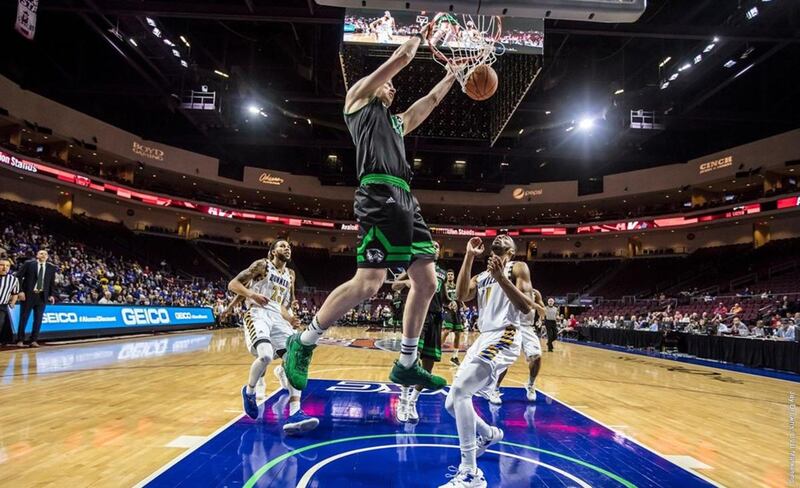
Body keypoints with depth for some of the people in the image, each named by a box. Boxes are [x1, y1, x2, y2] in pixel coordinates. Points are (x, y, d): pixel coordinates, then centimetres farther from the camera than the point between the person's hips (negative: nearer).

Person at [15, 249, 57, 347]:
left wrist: (51, 295, 0)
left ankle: (34, 340, 9)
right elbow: (18, 276, -1)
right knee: (24, 318, 4)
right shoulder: (28, 264, 0)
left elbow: (52, 282, 10)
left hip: (42, 296, 2)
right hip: (28, 294, -2)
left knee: (38, 319, 2)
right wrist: (20, 291, -9)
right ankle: (20, 340, 12)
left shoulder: (51, 267, 8)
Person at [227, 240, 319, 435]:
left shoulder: (290, 275, 21)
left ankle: (295, 414, -17)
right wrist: (252, 295, -19)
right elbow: (233, 284, -2)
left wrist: (289, 318, 10)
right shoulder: (262, 265, 3)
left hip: (277, 317, 7)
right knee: (265, 355, -31)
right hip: (257, 314, -6)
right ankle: (249, 391, 1)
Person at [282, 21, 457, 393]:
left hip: (404, 198, 9)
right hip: (380, 194, -9)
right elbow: (401, 58, 13)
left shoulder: (397, 122, 33)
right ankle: (302, 344, 0)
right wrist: (421, 34, 30)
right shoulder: (358, 97, 15)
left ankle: (406, 365, 12)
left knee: (426, 282, 3)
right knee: (368, 283, -18)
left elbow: (432, 99, 43)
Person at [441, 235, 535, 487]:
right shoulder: (481, 276, 21)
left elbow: (527, 307, -9)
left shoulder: (517, 268, 5)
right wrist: (469, 256, -2)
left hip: (503, 338, -8)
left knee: (459, 391, -25)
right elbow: (462, 295, -1)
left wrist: (501, 277, -19)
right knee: (452, 403, 9)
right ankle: (489, 434, 37)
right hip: (484, 339, 8)